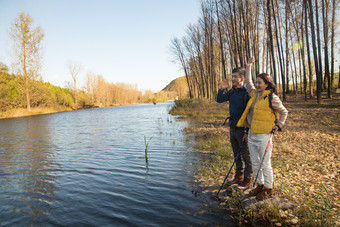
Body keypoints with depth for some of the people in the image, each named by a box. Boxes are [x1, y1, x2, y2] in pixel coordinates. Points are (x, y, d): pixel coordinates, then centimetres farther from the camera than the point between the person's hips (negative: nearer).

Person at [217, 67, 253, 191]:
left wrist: (248, 130, -19)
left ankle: (247, 180, 18)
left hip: (243, 128, -8)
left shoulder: (247, 92, -14)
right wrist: (222, 89, -1)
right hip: (233, 126, 8)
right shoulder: (232, 91, 10)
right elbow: (219, 100, 16)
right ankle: (239, 176, 32)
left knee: (246, 155, 3)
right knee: (237, 153, 18)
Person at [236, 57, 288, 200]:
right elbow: (248, 82, 24)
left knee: (265, 164, 3)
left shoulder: (272, 98, -9)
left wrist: (278, 125, -8)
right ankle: (260, 185, 33)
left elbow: (284, 112, 2)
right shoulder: (254, 94, 10)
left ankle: (268, 188, 21)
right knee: (255, 164, 16)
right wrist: (248, 66, 23)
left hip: (263, 136, -7)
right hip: (251, 135, 7)